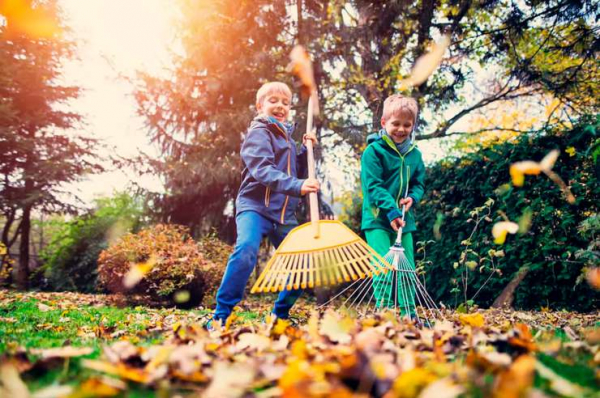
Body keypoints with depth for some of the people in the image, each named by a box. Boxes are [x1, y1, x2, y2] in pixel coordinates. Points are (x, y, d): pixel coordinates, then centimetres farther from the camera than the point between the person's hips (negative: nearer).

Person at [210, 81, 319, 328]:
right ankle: (220, 316, -20)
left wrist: (305, 150, 9)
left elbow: (295, 171, 26)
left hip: (284, 213, 8)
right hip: (255, 206, -8)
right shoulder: (258, 133, -7)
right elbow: (263, 171, -24)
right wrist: (297, 186, -37)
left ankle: (281, 314, 25)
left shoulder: (286, 135, 18)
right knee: (245, 252, -32)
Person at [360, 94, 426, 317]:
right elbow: (373, 186, -16)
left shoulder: (415, 154, 9)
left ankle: (409, 315, 21)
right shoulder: (373, 151, -10)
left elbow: (419, 183, 16)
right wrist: (391, 210, -26)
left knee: (408, 269, 10)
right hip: (378, 219, -6)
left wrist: (412, 198, -7)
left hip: (405, 219, 6)